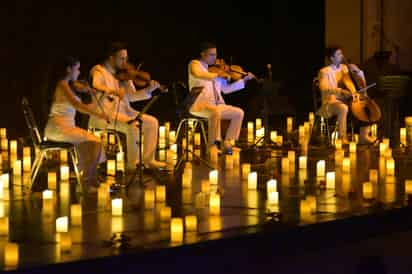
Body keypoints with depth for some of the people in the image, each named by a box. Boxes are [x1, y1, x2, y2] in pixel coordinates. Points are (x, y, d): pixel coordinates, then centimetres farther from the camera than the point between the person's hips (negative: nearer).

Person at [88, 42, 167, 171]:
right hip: (105, 113, -8)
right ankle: (132, 164, -19)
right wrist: (112, 91, -43)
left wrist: (149, 90, -5)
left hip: (123, 111, 8)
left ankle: (148, 160, 3)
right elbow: (95, 87, -28)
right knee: (133, 126, -30)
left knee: (152, 122, -2)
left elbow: (131, 96, 10)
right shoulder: (100, 71, -7)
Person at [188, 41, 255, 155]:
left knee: (239, 113, -3)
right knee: (216, 111, -36)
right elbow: (198, 74, -24)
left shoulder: (214, 70, 19)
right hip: (200, 104, -7)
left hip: (216, 105, 7)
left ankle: (227, 143, -1)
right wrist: (217, 75, -27)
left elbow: (226, 89, 21)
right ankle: (212, 144, -26)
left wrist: (245, 80, 16)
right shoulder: (195, 64, 1)